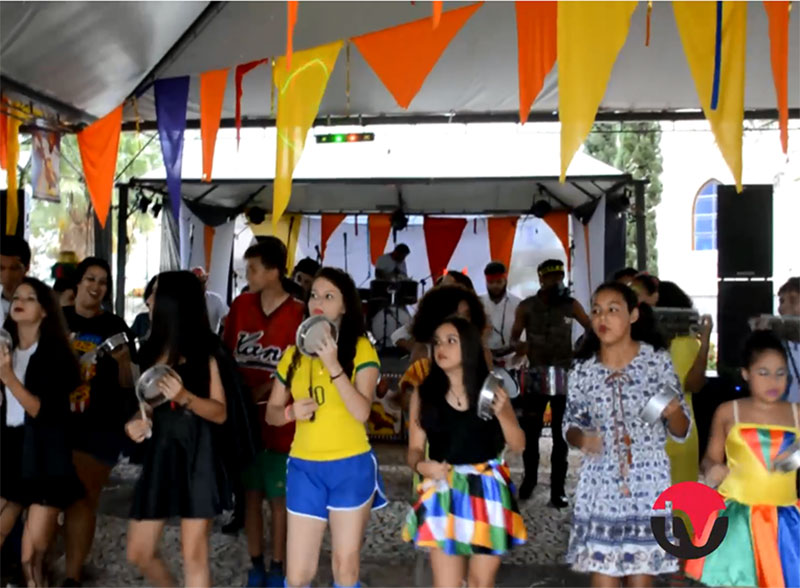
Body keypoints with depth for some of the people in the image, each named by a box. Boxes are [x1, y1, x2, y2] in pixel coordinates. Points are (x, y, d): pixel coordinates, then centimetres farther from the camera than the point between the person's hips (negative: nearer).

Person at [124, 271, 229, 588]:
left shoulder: (203, 354, -7)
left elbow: (220, 413, -8)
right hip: (159, 455, 6)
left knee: (194, 555, -2)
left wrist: (185, 397, -24)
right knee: (139, 553, 10)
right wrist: (136, 421, -3)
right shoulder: (153, 350, 10)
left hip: (196, 456, -6)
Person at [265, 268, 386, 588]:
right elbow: (271, 412, 12)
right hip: (304, 467, 3)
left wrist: (333, 366, -24)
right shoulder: (294, 353, 7)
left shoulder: (361, 349, -4)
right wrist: (290, 411, -10)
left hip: (351, 466, -3)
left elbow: (361, 411, -15)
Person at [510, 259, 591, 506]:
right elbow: (514, 337, 4)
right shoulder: (526, 307, -2)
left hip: (564, 376, 0)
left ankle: (558, 488, 10)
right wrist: (519, 345, -19)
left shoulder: (571, 305, -2)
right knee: (530, 432, 6)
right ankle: (529, 478, 28)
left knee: (560, 435, 3)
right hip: (535, 376, 0)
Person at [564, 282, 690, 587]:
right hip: (600, 486, 1)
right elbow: (570, 425, 9)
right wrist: (580, 438, -13)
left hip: (647, 485, -1)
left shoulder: (657, 360, -4)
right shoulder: (583, 368, -1)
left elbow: (681, 432, 1)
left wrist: (673, 412, -21)